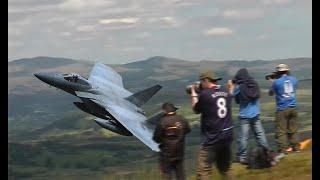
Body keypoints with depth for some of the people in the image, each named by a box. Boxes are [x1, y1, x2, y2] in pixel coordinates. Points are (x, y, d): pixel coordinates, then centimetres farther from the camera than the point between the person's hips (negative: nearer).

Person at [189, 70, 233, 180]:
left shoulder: (205, 94, -13)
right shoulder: (226, 93, 7)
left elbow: (196, 109, 4)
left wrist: (193, 93, 16)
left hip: (212, 138, -7)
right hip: (227, 136, 7)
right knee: (225, 169, 20)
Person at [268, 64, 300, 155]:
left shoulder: (276, 82, -9)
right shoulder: (293, 79, 4)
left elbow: (270, 93, 6)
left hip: (282, 109, -5)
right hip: (293, 108, 5)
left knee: (281, 131, -1)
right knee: (293, 129, 15)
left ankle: (282, 149, -5)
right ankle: (296, 147, 19)